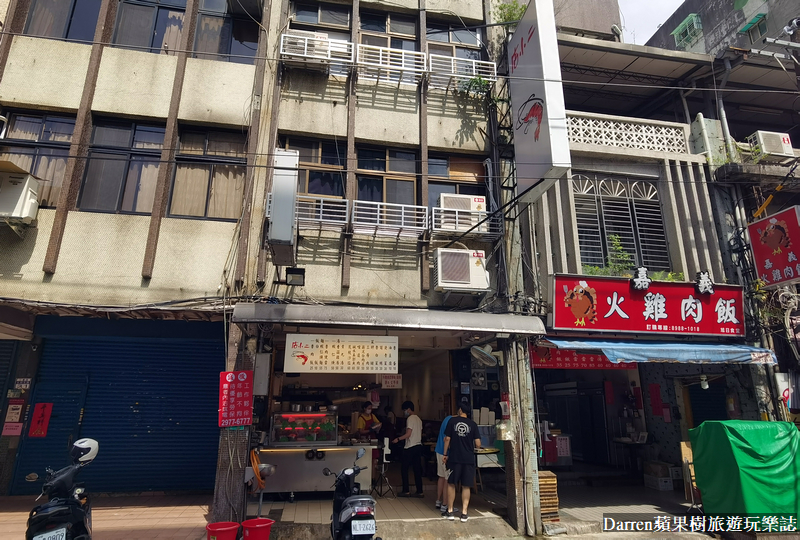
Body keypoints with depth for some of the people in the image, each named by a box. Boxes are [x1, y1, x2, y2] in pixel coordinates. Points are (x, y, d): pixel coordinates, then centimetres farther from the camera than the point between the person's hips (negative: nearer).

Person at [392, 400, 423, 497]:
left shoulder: (410, 419, -13)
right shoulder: (418, 419, 13)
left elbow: (408, 434, -18)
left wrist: (398, 439, -9)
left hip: (410, 447, -8)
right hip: (418, 446, 8)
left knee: (404, 468, 3)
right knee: (417, 469, 9)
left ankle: (406, 491, 6)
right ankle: (419, 492, 10)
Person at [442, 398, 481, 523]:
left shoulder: (452, 421, -3)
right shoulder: (472, 424, -2)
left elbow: (447, 439, -3)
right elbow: (478, 444, -4)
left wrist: (445, 454, 7)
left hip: (454, 458, -1)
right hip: (468, 459, 1)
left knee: (451, 484, 10)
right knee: (466, 486, 9)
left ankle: (450, 511, 15)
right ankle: (464, 513, 9)